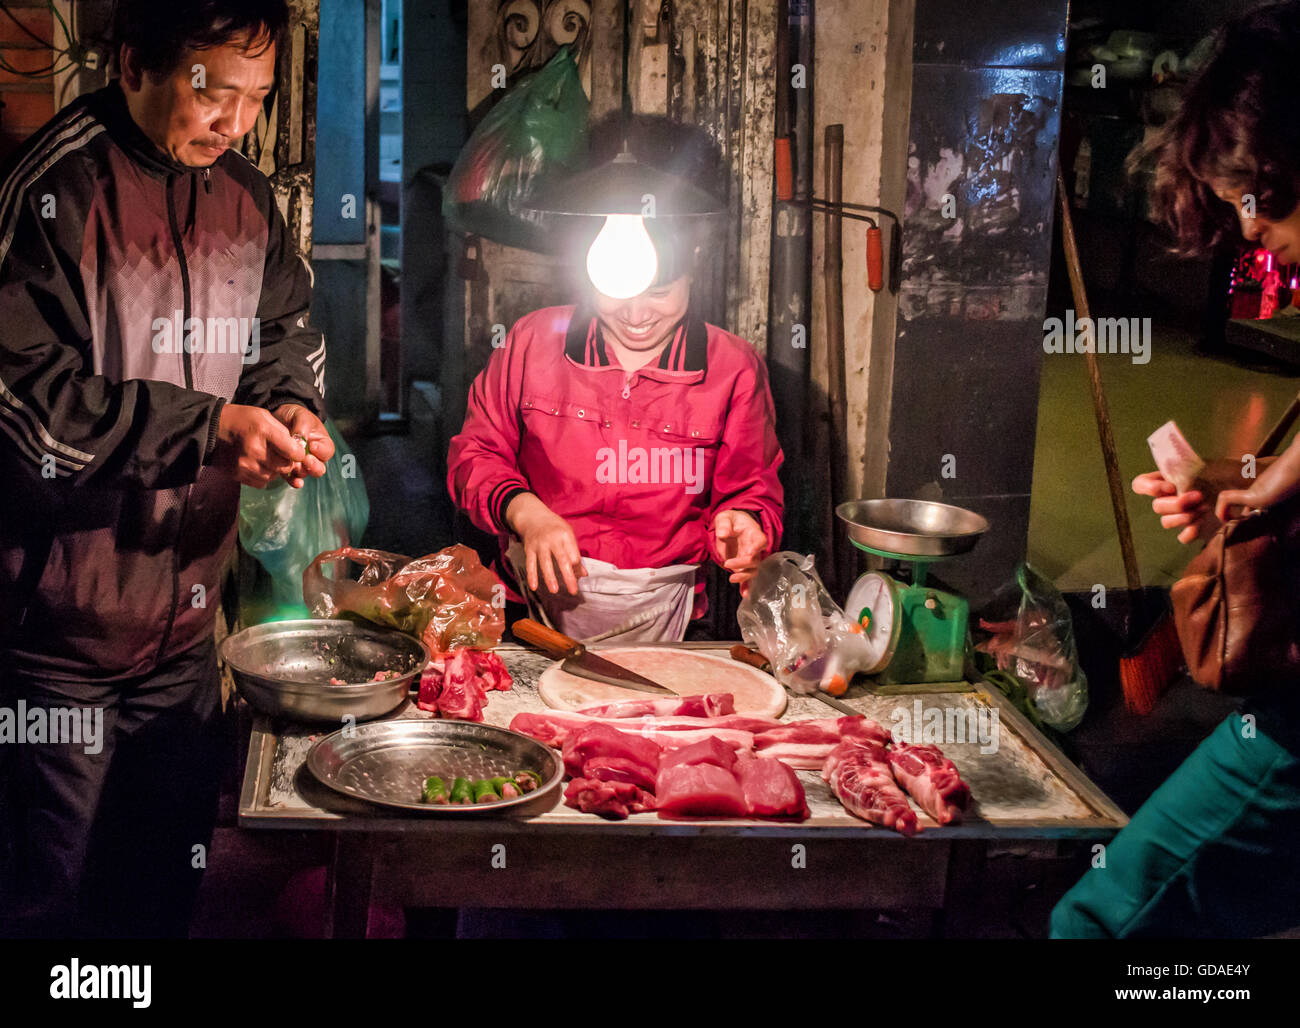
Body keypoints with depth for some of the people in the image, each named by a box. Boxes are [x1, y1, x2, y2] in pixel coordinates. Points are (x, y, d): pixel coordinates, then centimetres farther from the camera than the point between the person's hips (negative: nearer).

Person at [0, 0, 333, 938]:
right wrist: (206, 428, -26)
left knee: (170, 885, 18)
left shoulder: (246, 198, 6)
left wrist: (288, 405, -4)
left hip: (183, 619, 7)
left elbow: (287, 329, 19)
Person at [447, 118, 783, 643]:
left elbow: (751, 490, 12)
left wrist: (742, 523, -12)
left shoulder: (735, 368, 4)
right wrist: (522, 510, -8)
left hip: (662, 606, 0)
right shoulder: (533, 340, 5)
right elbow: (476, 452, 13)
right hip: (540, 592, 0)